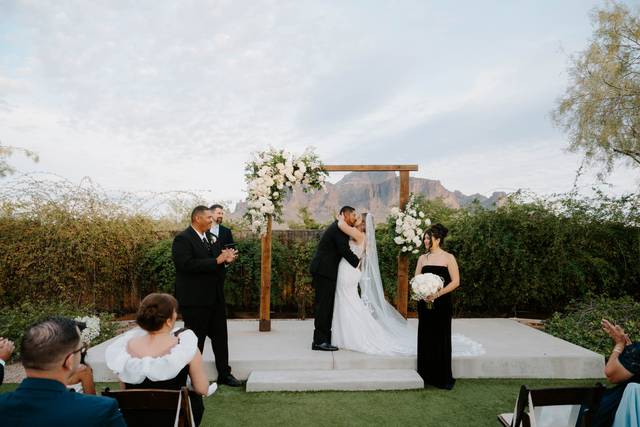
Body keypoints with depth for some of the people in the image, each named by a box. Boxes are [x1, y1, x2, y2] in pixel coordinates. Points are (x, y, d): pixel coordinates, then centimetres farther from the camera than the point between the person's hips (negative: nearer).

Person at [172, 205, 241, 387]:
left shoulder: (211, 238, 11)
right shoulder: (182, 239, -13)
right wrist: (217, 261, -26)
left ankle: (224, 373, 27)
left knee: (221, 336, 14)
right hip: (195, 299, -7)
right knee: (196, 340, 5)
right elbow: (187, 264, -26)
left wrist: (226, 259, -6)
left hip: (216, 297, 8)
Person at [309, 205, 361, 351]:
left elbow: (342, 250, 21)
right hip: (324, 271, -10)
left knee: (326, 305, 13)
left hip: (323, 270, 10)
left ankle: (325, 338, 19)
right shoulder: (339, 228, -12)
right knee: (324, 305, -7)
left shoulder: (337, 227, 20)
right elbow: (344, 250, -17)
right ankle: (320, 341, -3)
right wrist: (358, 262, -4)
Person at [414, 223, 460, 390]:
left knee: (441, 339, 2)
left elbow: (455, 281, -9)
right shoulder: (423, 258, 8)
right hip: (424, 303, 4)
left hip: (442, 304, -4)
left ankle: (443, 378, 15)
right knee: (425, 338, 8)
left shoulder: (448, 258, -4)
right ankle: (426, 375, 21)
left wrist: (437, 294, -17)